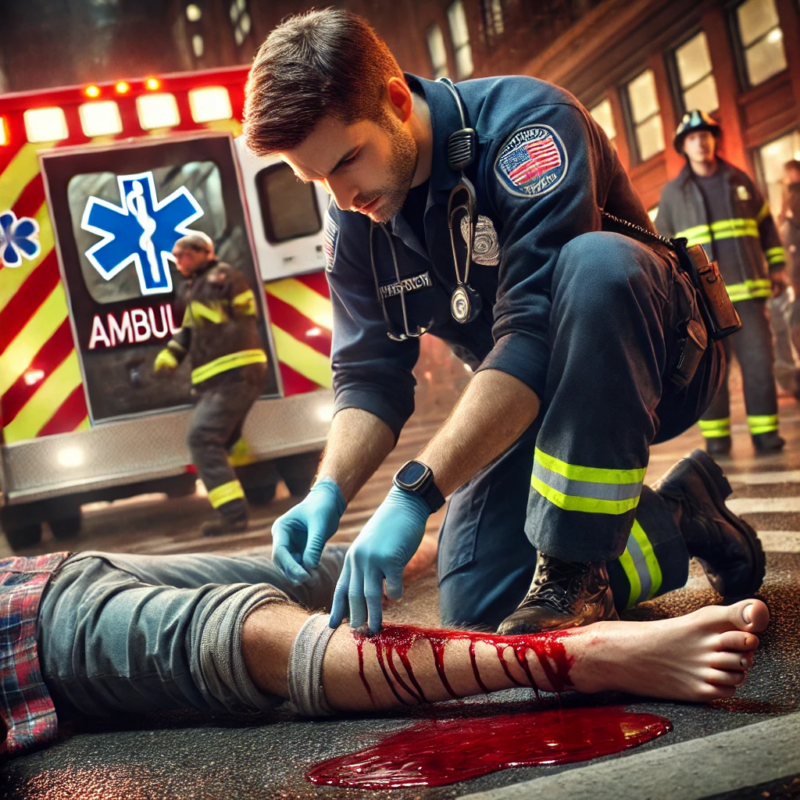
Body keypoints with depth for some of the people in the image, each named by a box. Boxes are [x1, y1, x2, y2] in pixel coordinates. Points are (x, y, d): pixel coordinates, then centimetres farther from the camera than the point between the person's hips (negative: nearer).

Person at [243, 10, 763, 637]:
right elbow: (369, 376, -3)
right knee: (477, 605, -10)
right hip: (523, 401, 6)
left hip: (656, 362, -5)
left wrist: (415, 492, -41)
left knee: (593, 262, -38)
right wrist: (329, 492, -22)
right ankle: (674, 517, 11)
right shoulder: (352, 222, -6)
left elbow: (535, 338, -36)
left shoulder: (526, 121, -26)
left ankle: (576, 567, -27)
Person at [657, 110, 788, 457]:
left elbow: (766, 224, 17)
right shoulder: (673, 192, 8)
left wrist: (777, 266, 12)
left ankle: (765, 431, 7)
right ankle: (716, 437, 7)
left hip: (747, 289, 1)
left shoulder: (739, 180, 11)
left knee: (759, 363, -2)